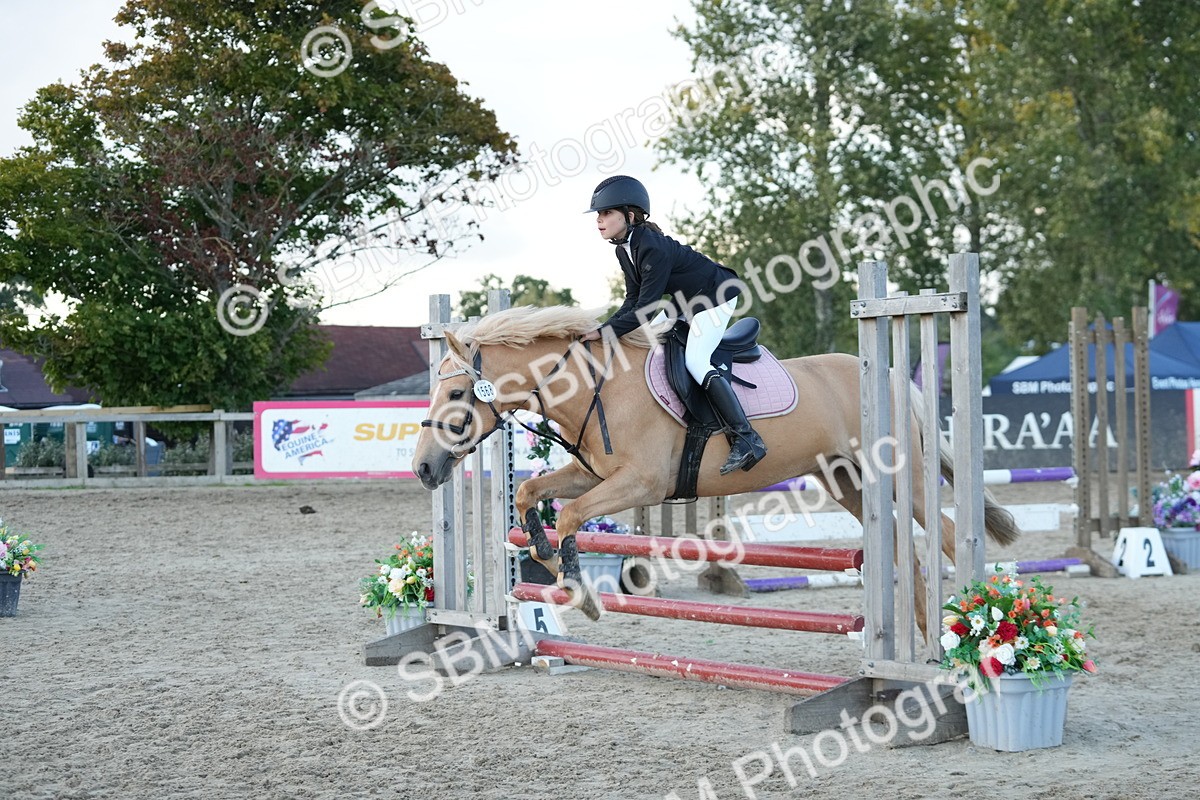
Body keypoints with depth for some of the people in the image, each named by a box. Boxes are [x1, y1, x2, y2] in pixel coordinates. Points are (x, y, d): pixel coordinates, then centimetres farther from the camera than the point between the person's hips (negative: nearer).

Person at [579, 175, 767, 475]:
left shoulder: (653, 248, -31)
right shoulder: (624, 250, -1)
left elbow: (645, 309, -32)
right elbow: (632, 301, 1)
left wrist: (603, 332, -32)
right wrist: (602, 329, -11)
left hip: (716, 295, -10)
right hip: (686, 301, 10)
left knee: (695, 361, -20)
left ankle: (746, 439, -22)